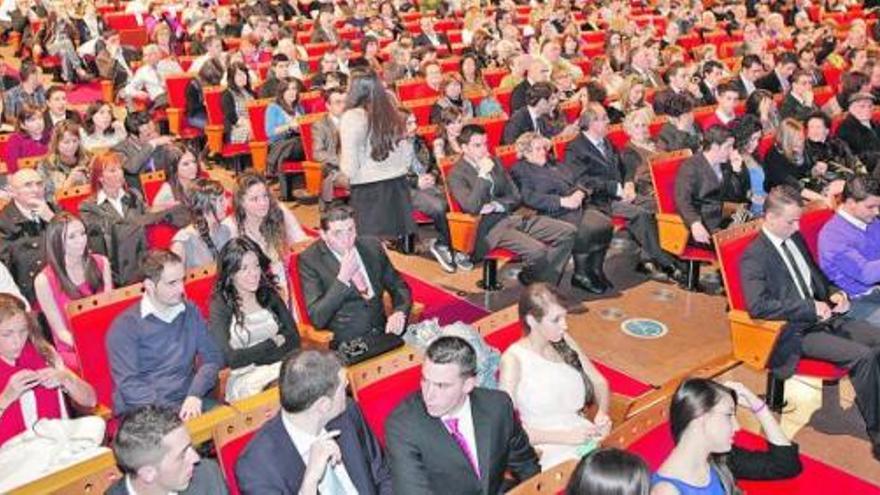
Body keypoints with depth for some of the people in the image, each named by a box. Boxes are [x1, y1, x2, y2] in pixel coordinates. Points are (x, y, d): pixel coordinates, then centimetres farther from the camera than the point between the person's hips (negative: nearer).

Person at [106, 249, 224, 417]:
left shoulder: (190, 312, 13)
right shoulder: (124, 326, -1)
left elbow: (212, 357, 8)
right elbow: (128, 384, -8)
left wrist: (195, 395, -11)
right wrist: (173, 411, -19)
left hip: (188, 401, 5)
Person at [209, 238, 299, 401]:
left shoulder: (270, 295, 13)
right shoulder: (221, 306, 0)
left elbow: (294, 339, 7)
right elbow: (230, 359, -9)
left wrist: (252, 356, -6)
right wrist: (272, 343, 0)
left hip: (282, 368, 5)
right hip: (244, 379, -5)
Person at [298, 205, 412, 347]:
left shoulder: (372, 246, 7)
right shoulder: (309, 259, -5)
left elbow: (399, 286, 14)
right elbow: (317, 318, -11)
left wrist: (400, 313, -7)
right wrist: (342, 278, -19)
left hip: (383, 333, 6)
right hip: (345, 344, -5)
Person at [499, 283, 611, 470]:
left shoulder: (564, 342, 9)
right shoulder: (513, 359, -9)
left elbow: (600, 383, 18)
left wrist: (602, 414, -2)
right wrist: (564, 437, -17)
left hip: (587, 438, 6)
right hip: (549, 451, -6)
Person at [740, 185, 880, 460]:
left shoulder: (795, 238, 10)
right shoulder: (754, 256, -14)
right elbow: (757, 306, -25)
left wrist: (834, 293, 3)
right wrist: (811, 308, -22)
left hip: (822, 317, 8)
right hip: (795, 334, -8)